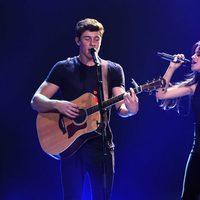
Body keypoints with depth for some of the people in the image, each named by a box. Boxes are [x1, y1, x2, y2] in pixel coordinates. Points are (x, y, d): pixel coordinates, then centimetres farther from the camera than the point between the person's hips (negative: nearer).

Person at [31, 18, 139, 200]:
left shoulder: (113, 70, 7)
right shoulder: (63, 68, 5)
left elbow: (121, 107, -1)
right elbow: (36, 101, 1)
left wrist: (130, 110, -25)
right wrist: (57, 105, -19)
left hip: (101, 143, 0)